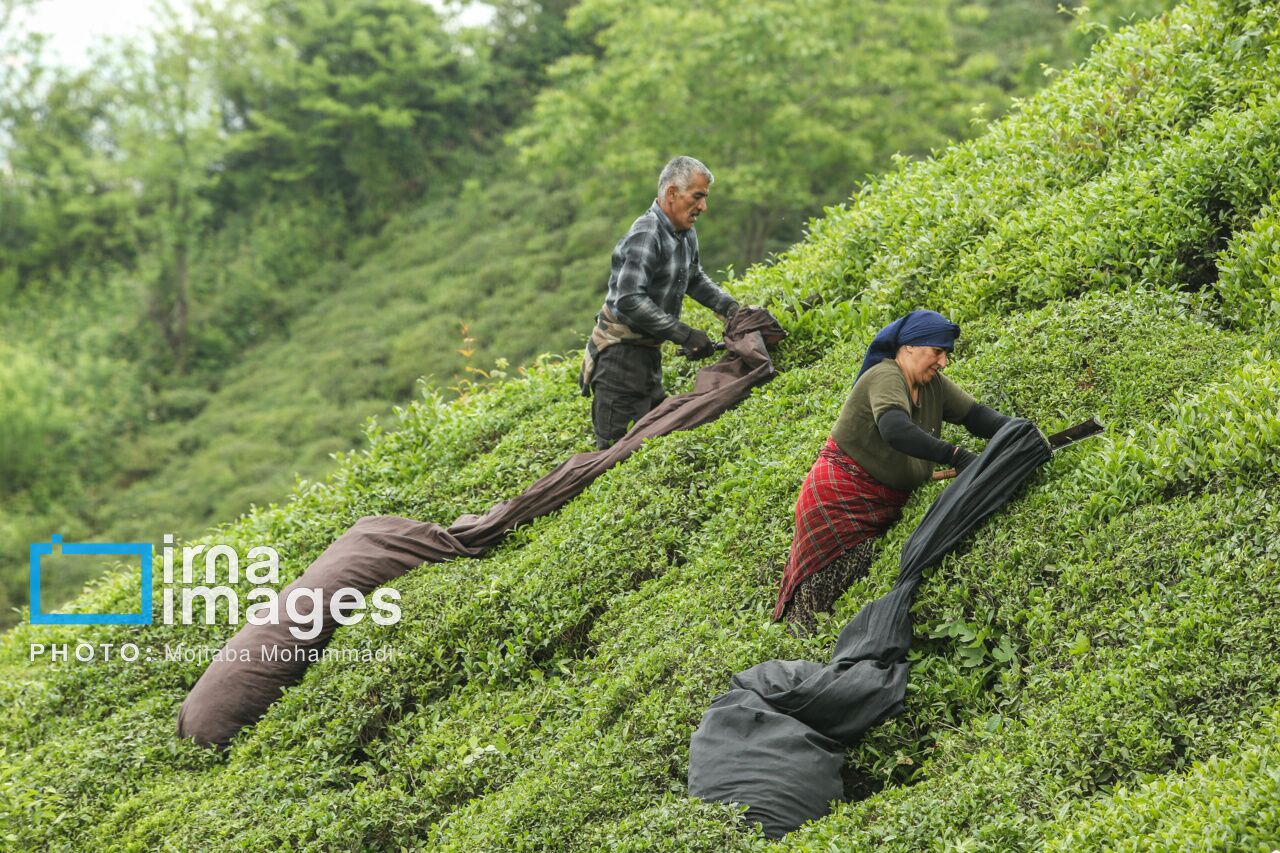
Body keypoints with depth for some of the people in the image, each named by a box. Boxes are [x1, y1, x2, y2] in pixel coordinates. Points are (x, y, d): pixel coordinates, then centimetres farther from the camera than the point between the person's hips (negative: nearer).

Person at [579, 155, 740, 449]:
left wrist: (728, 306, 10)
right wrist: (686, 336, -28)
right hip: (620, 355, -9)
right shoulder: (646, 235, -22)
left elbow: (694, 279, 27)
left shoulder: (686, 234, 8)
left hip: (648, 352, 9)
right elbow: (630, 301, -31)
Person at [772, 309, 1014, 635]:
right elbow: (895, 430, -39)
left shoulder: (934, 385, 6)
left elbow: (976, 414, 3)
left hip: (883, 504, 9)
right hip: (839, 498, -9)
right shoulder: (886, 378, -21)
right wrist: (955, 456, -41)